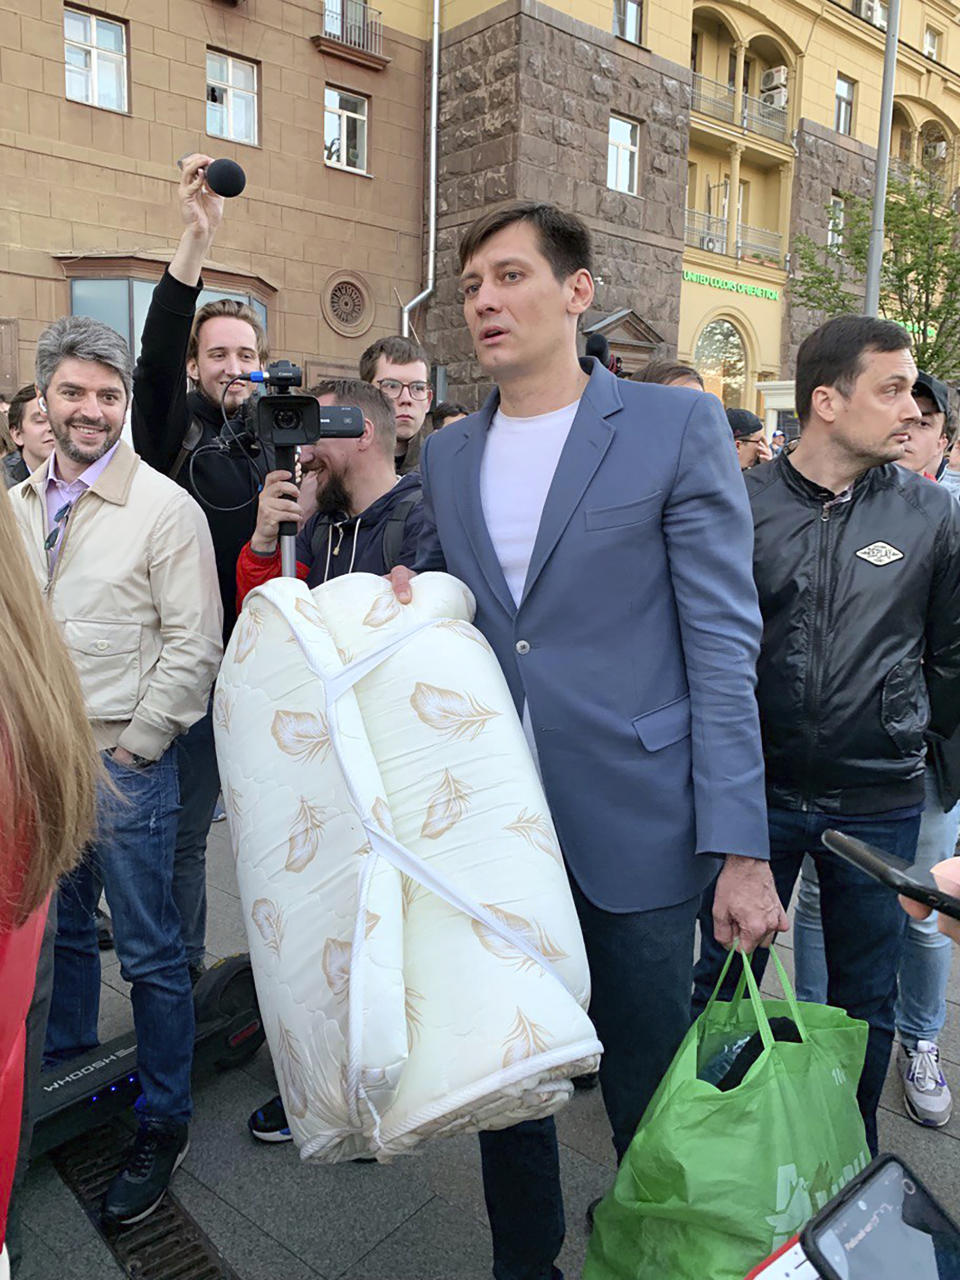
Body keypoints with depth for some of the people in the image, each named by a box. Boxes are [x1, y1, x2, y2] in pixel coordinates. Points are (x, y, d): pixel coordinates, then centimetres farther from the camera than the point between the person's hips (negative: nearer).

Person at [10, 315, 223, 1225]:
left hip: (123, 764, -6)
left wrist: (130, 749, -11)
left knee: (149, 952, 4)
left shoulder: (165, 507, -11)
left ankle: (162, 1127, 22)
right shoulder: (21, 504, 9)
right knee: (61, 929, 21)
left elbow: (194, 646, -13)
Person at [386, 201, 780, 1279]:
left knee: (649, 1098, 12)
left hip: (630, 827, -4)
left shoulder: (678, 428, -4)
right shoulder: (445, 457, 10)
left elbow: (722, 647, -8)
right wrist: (403, 600, -5)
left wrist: (740, 848, -13)